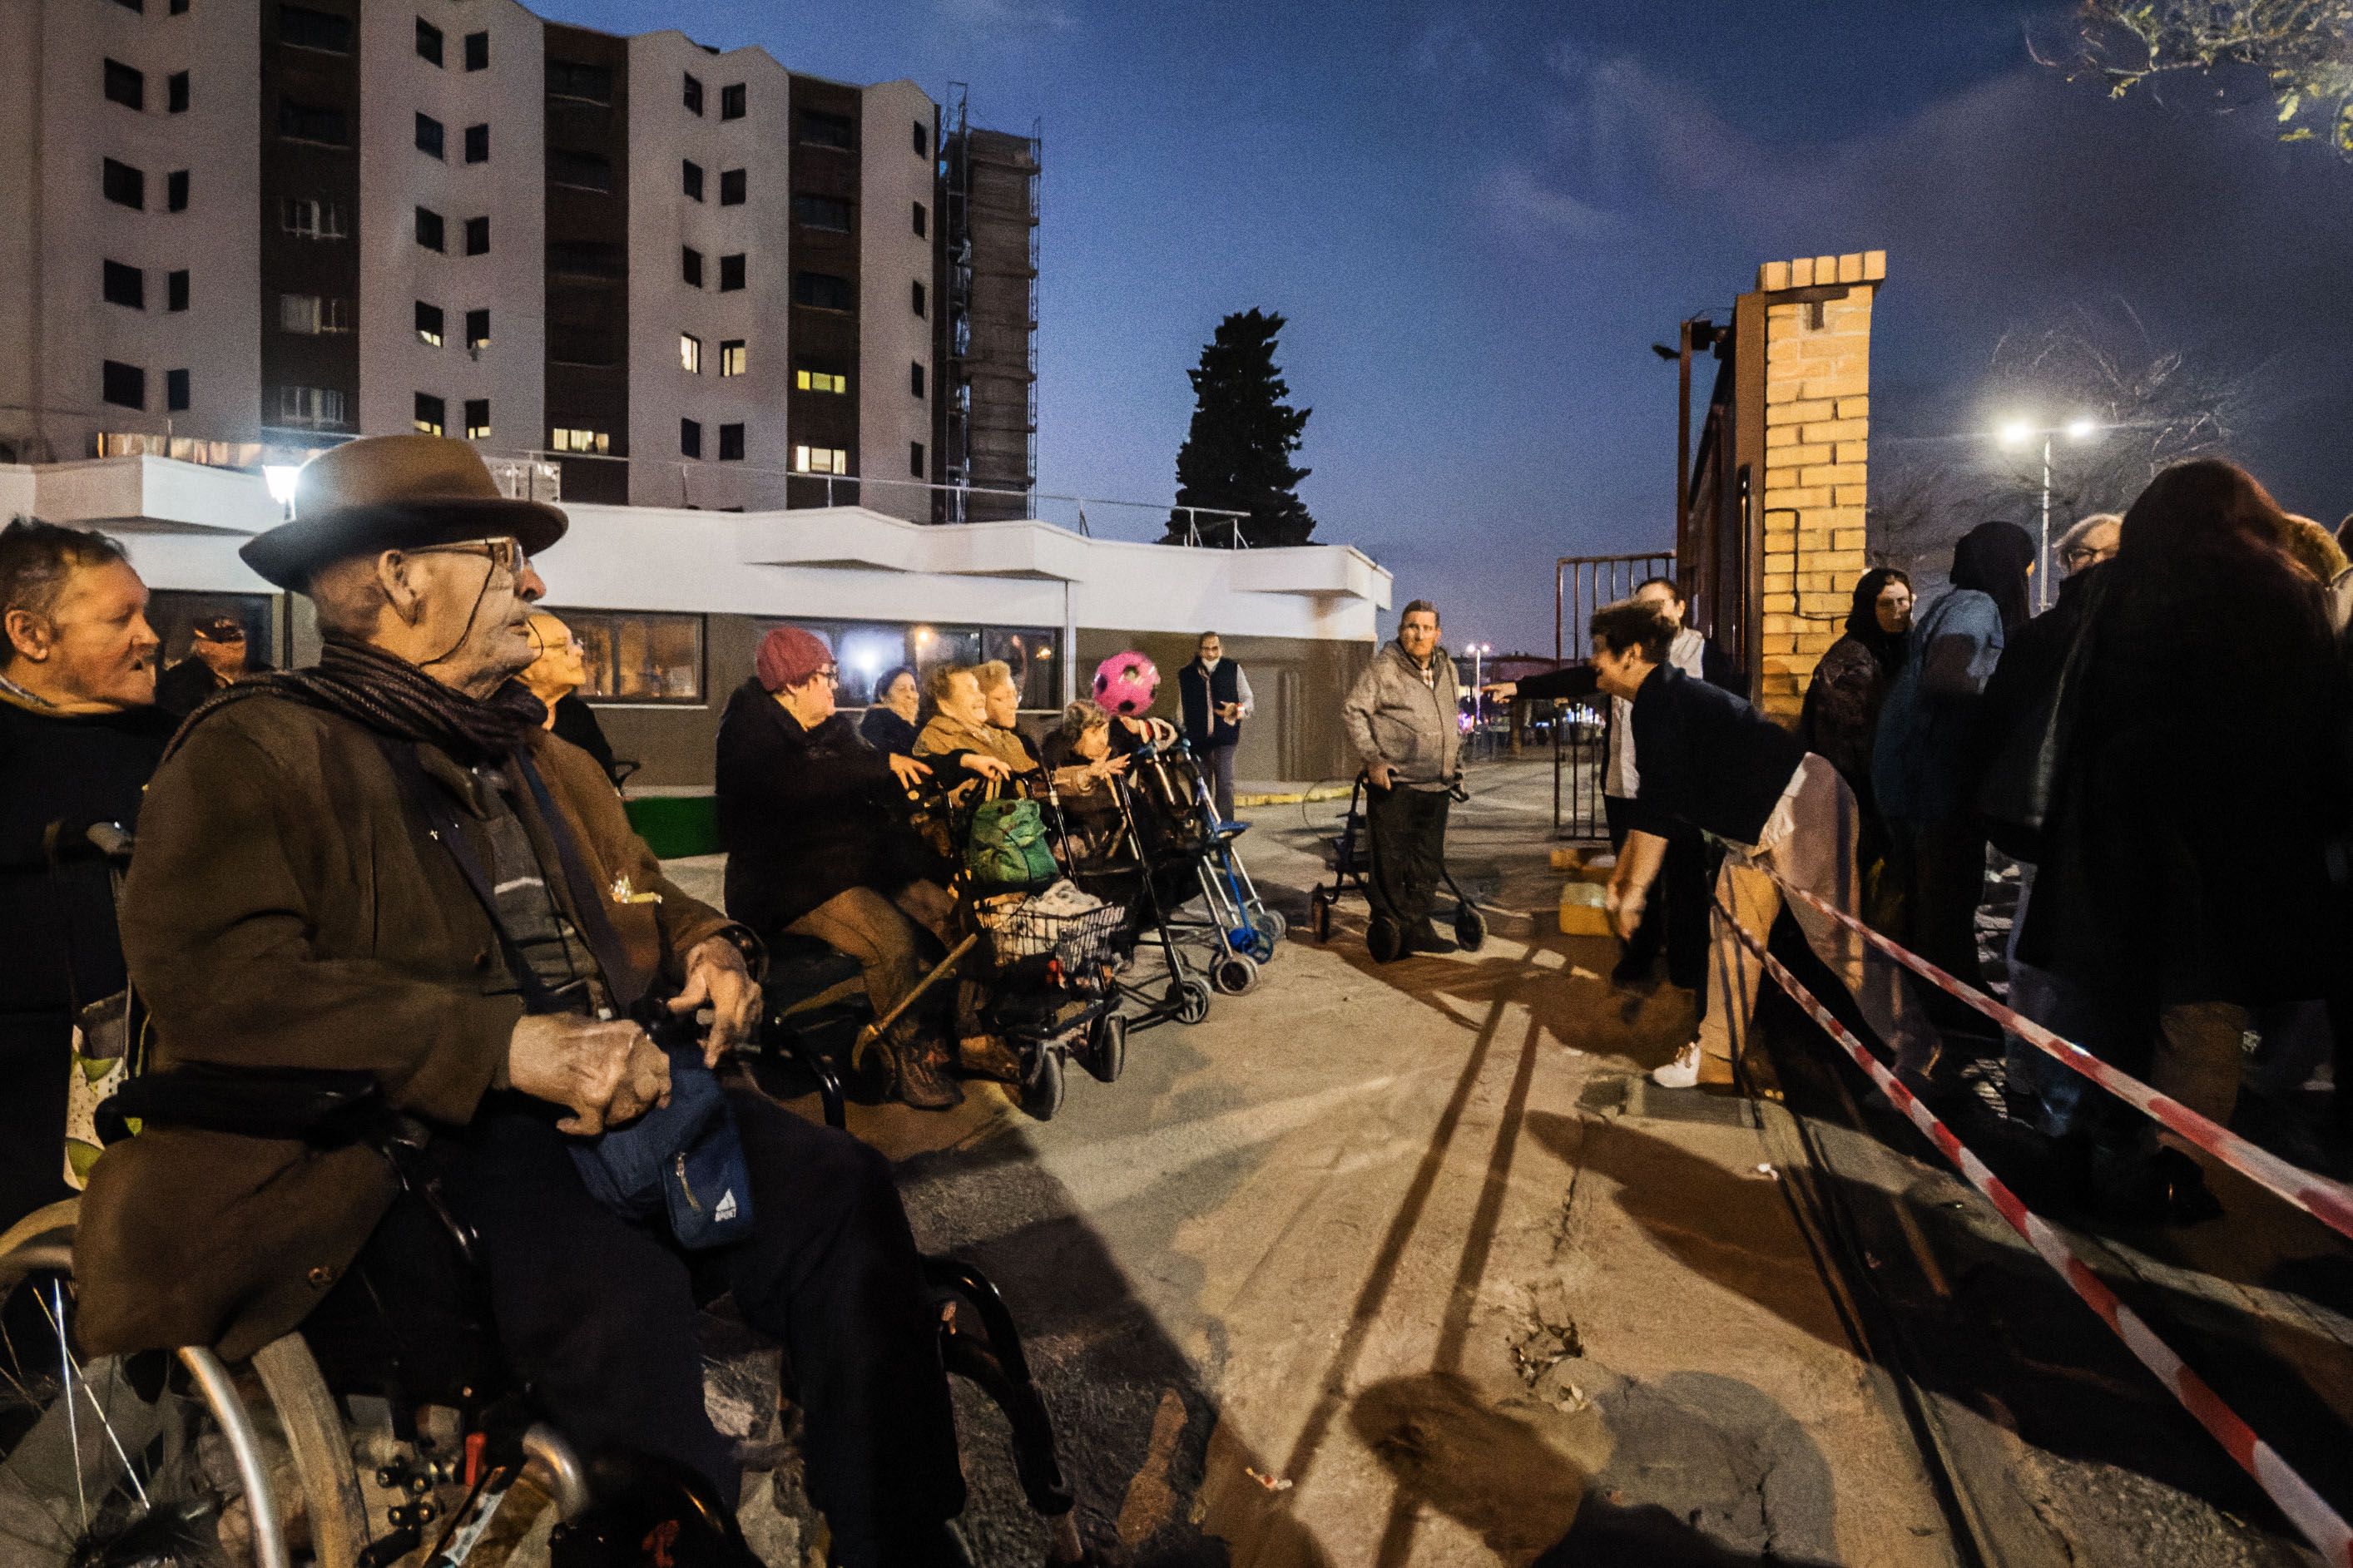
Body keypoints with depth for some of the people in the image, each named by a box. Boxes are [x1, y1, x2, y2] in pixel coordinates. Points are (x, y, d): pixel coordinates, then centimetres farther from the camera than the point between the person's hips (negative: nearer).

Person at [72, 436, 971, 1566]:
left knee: (840, 1188, -18)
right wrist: (507, 1044, -26)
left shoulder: (541, 757, 25)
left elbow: (640, 896, 34)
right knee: (615, 1296, -34)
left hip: (617, 1088, 6)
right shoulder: (253, 753, 0)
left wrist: (707, 946, 8)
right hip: (409, 1139, -6)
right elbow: (217, 982, -15)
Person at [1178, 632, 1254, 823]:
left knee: (1225, 784, -12)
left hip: (1224, 737, -2)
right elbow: (1182, 709, 17)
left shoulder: (1233, 670, 6)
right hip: (1197, 739, 2)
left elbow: (1249, 701, 9)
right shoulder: (1186, 675, 11)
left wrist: (1237, 709, -12)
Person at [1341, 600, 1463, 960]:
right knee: (1391, 863, -3)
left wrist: (1452, 760, 20)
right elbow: (1352, 712, -11)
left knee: (1428, 865, 12)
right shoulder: (1383, 669, -8)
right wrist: (1372, 759, -16)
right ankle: (1388, 928, 7)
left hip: (1436, 788, 7)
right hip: (1394, 785, -7)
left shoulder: (1446, 669, 14)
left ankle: (1417, 927, 22)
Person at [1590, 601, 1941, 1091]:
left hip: (1803, 811, -11)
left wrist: (1636, 888, -19)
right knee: (1733, 931, 10)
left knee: (1838, 939, -2)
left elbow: (1658, 807, -26)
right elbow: (1653, 801, 19)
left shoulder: (1661, 701, -20)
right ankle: (1715, 1057, 16)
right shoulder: (1663, 699, 12)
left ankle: (1917, 1049, 17)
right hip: (1756, 828, 11)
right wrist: (1620, 874, 19)